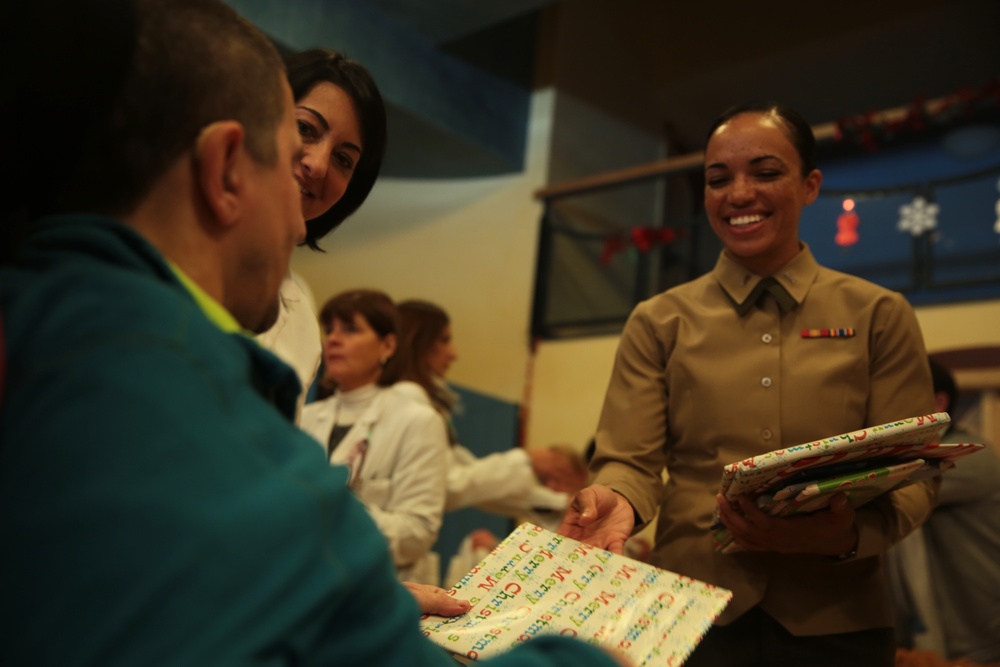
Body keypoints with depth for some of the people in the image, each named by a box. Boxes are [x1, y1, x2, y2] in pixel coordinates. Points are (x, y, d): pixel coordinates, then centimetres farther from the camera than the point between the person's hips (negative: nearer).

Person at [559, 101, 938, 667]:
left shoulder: (878, 316, 3)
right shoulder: (659, 323, 4)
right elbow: (632, 460, -2)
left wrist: (847, 535, -22)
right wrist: (616, 500, -26)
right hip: (690, 613, 0)